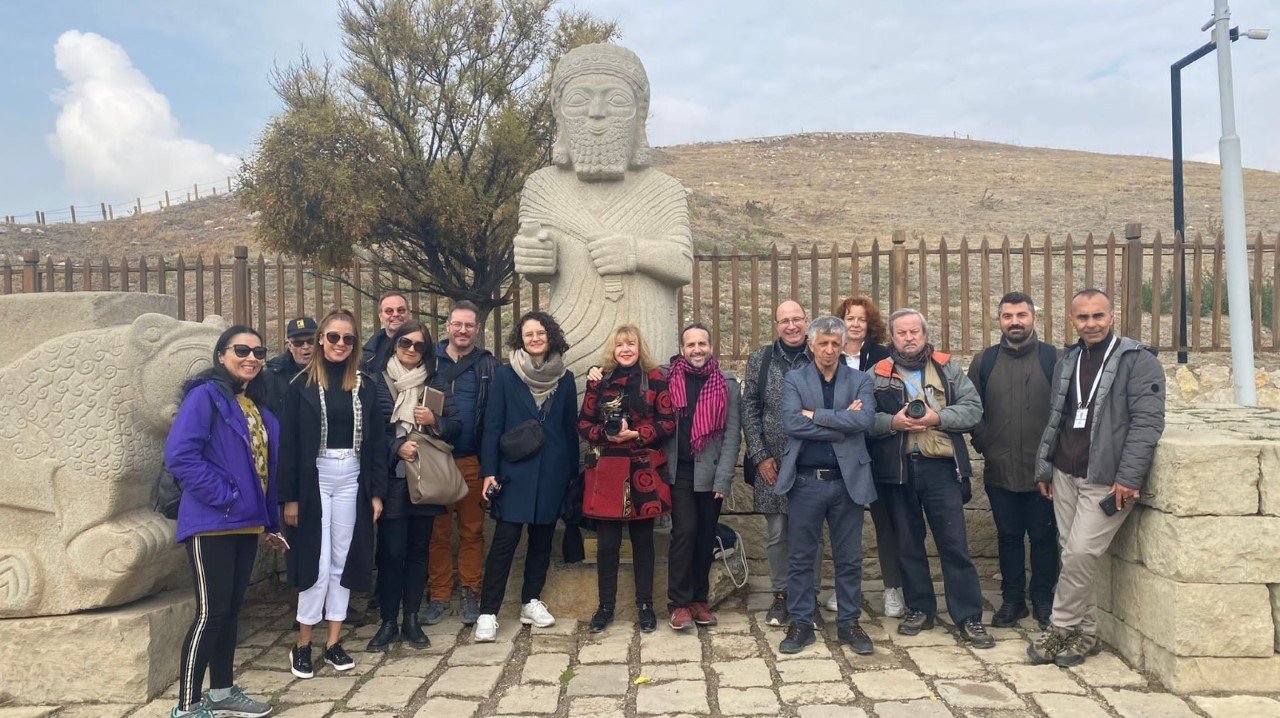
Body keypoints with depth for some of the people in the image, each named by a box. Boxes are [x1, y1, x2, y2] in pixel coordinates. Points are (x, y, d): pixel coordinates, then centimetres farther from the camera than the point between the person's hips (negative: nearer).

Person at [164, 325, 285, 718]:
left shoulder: (257, 405, 14)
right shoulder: (206, 394, -10)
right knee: (211, 612, -5)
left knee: (231, 609, 15)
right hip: (212, 523, -8)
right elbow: (179, 454, -21)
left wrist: (269, 522, 16)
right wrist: (224, 496, -20)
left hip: (247, 523, 8)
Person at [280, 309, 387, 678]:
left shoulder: (365, 385, 5)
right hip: (314, 479, -3)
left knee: (343, 561, 8)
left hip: (351, 480, 3)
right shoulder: (302, 385, -2)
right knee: (317, 561, -1)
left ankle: (333, 642, 19)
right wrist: (289, 496, -8)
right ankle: (302, 644, 13)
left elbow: (377, 441, 6)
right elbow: (289, 443, -4)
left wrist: (377, 491, 1)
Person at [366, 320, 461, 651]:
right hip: (391, 478, -3)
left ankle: (411, 619, 19)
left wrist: (435, 421, -12)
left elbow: (456, 424, 7)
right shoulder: (378, 382, 1)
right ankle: (388, 622, 11)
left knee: (418, 548, 8)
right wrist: (397, 447, -16)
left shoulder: (435, 383, 9)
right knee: (391, 551, -2)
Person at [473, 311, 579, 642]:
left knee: (542, 537, 10)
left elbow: (571, 429, 11)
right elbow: (492, 426, -2)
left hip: (553, 473, 3)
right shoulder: (505, 376, 0)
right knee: (505, 538, -6)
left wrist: (573, 472, 10)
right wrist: (489, 471, -9)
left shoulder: (565, 379, 7)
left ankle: (531, 602, 24)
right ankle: (487, 613, 0)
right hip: (515, 471, -3)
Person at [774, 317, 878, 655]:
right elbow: (791, 422, -13)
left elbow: (865, 419, -13)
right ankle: (801, 623, 19)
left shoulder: (860, 381, 7)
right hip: (805, 481, -1)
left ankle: (849, 622, 24)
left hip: (847, 480, 1)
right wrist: (842, 424, -13)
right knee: (801, 558, 7)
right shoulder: (795, 380, 5)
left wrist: (815, 415, -14)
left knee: (849, 559, 10)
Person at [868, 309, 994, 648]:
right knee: (908, 543, 11)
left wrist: (938, 417, -12)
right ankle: (919, 609, 25)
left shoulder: (948, 368, 9)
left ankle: (969, 617, 9)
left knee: (955, 543, 0)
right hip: (897, 469, 1)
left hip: (941, 467, -1)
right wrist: (893, 422, -16)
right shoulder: (878, 374, 7)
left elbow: (974, 409, 1)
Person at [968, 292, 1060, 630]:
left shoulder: (1054, 359, -1)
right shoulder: (984, 361, 6)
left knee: (1044, 537, 8)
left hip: (1043, 470, -2)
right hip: (1000, 470, 2)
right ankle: (1012, 600, 25)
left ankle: (1044, 601, 23)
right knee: (1008, 537, 13)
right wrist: (983, 443, 0)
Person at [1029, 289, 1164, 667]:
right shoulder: (1068, 361, 14)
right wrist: (1044, 468, 14)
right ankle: (1084, 633, 21)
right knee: (1073, 555, 8)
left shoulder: (1138, 361, -6)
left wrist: (1128, 478, -18)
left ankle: (1061, 629, 7)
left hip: (1107, 480, -6)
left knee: (1080, 554, -10)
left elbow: (1147, 421, -13)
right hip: (1065, 475, 6)